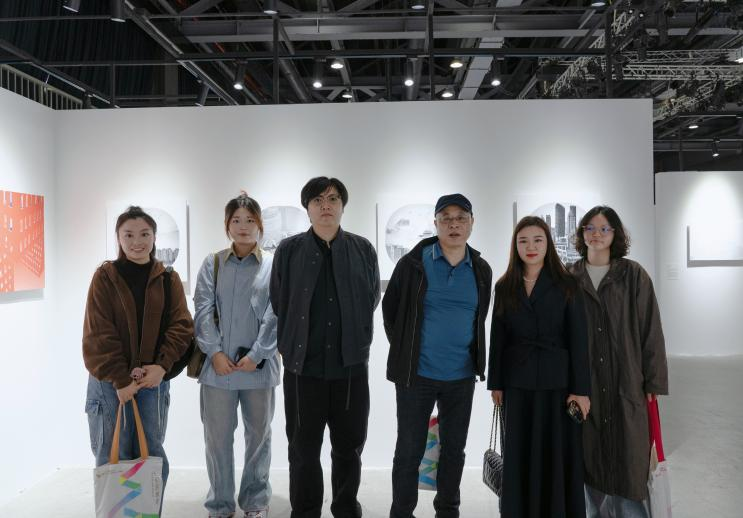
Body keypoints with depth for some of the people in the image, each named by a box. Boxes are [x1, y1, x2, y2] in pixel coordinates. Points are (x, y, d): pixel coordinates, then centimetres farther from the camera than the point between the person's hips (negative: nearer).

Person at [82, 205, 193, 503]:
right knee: (113, 459, 4)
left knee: (152, 455, 8)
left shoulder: (168, 280, 5)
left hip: (153, 379, 2)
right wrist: (120, 379, -14)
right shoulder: (105, 277, -2)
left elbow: (182, 326, -1)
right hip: (111, 381, -2)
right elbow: (98, 334, -8)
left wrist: (162, 365, -15)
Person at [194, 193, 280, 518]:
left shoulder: (274, 265, 1)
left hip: (259, 366, -1)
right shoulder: (212, 264, 6)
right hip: (218, 365, 1)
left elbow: (275, 315, -5)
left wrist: (257, 355, -12)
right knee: (217, 436, 8)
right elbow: (203, 310, 0)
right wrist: (215, 352, -10)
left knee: (258, 434, 12)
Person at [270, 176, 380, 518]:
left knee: (349, 448, 15)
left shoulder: (363, 250, 2)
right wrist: (292, 346, 7)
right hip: (303, 366, -1)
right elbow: (278, 305, 4)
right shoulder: (288, 250, 0)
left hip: (351, 365, 1)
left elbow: (371, 301, 11)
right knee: (303, 450, 10)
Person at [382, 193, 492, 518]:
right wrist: (405, 351, 4)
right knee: (409, 450, 5)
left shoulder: (481, 270, 3)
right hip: (417, 374, -3)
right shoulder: (413, 263, -8)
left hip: (462, 376, 4)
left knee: (454, 448, 16)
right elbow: (390, 309, 1)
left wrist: (471, 356, 13)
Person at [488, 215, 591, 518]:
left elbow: (578, 340, -5)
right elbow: (498, 338, 6)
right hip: (518, 383, 2)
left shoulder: (566, 285, -2)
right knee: (520, 456, 9)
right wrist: (496, 383, 4)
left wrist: (580, 388, -10)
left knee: (558, 455, 4)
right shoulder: (504, 287, 5)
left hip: (557, 381, -2)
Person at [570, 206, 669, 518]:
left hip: (626, 382, -2)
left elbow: (650, 330, -1)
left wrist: (653, 382, -5)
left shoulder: (633, 276, 0)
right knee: (591, 458, 10)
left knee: (627, 462, 0)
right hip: (584, 383, 2)